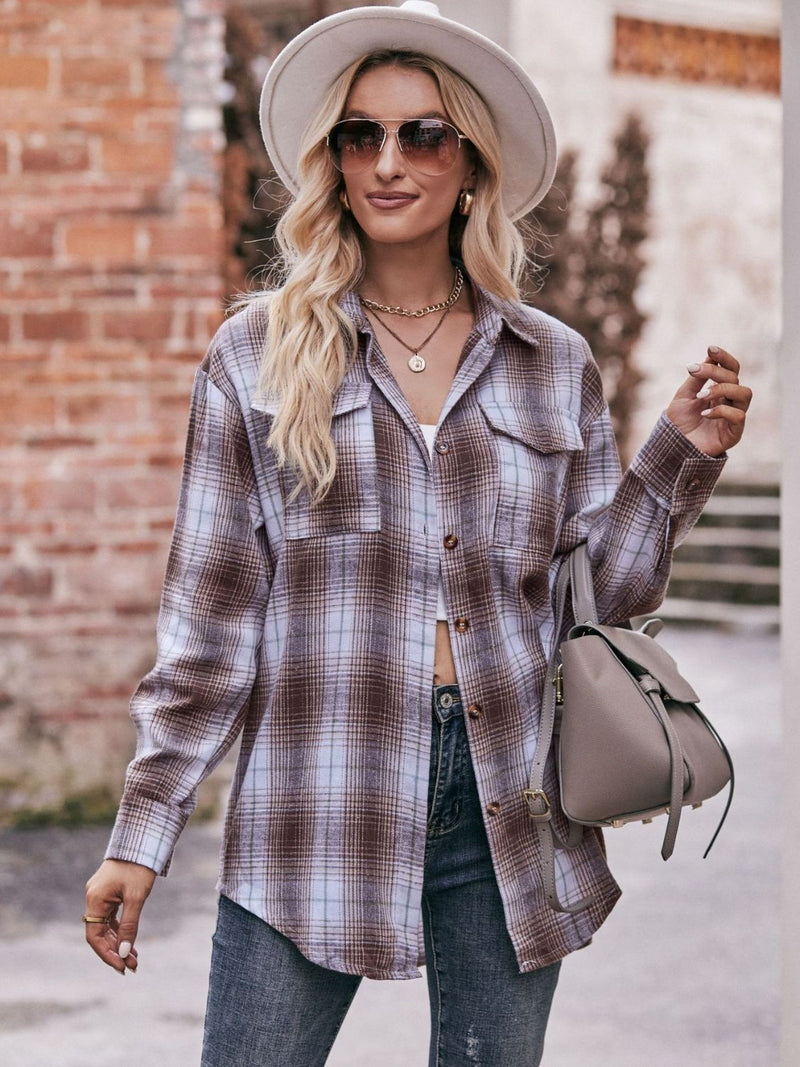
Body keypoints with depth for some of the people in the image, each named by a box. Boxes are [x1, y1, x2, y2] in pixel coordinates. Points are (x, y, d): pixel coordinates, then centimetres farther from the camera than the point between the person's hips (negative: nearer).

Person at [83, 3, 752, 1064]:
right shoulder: (257, 360, 3)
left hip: (509, 813, 2)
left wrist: (683, 454, -2)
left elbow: (609, 589, 11)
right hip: (313, 813, -2)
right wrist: (142, 835, -1)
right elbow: (209, 619, 2)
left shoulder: (554, 366, 9)